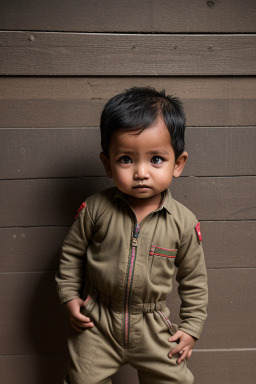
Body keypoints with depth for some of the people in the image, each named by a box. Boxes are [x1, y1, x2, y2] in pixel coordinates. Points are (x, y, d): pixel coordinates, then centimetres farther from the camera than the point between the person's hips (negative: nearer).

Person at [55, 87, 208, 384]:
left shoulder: (183, 223, -14)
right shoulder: (95, 209, -16)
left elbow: (194, 279, -1)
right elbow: (72, 253, 1)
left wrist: (191, 326, 1)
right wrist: (69, 295, 1)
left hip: (153, 326, 0)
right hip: (97, 324, 0)